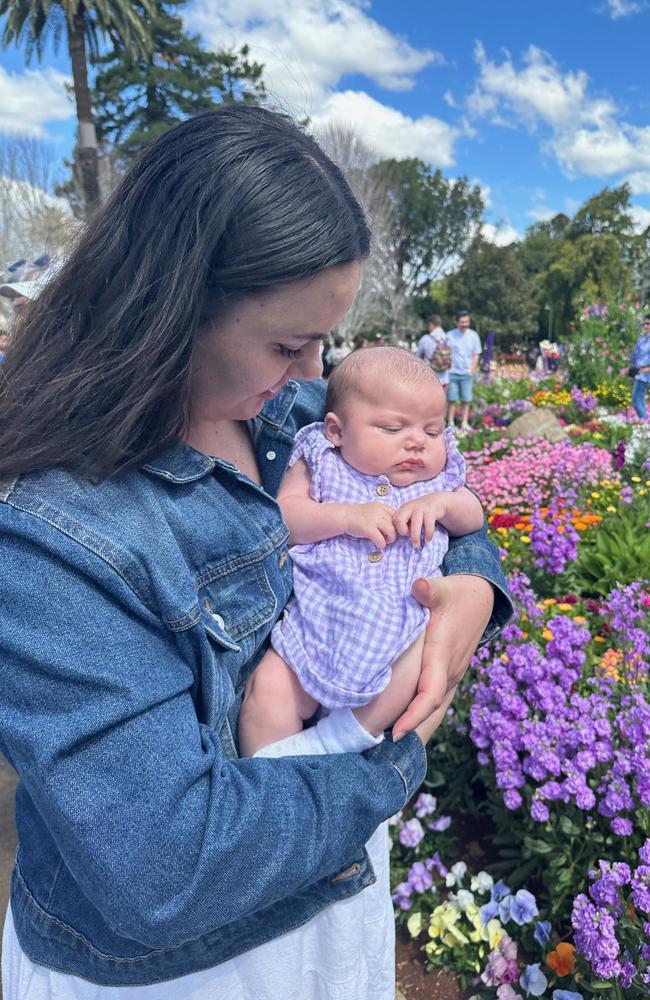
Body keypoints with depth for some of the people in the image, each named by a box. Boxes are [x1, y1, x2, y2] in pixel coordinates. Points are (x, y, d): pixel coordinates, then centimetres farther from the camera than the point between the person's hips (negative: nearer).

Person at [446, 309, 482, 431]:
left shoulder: (473, 335, 4)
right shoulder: (450, 335, -2)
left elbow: (476, 354, 9)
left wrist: (472, 370, 0)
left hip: (467, 373, 2)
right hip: (452, 372, -1)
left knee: (466, 400, 4)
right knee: (451, 400, 2)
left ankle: (464, 423, 12)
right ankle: (450, 423, 9)